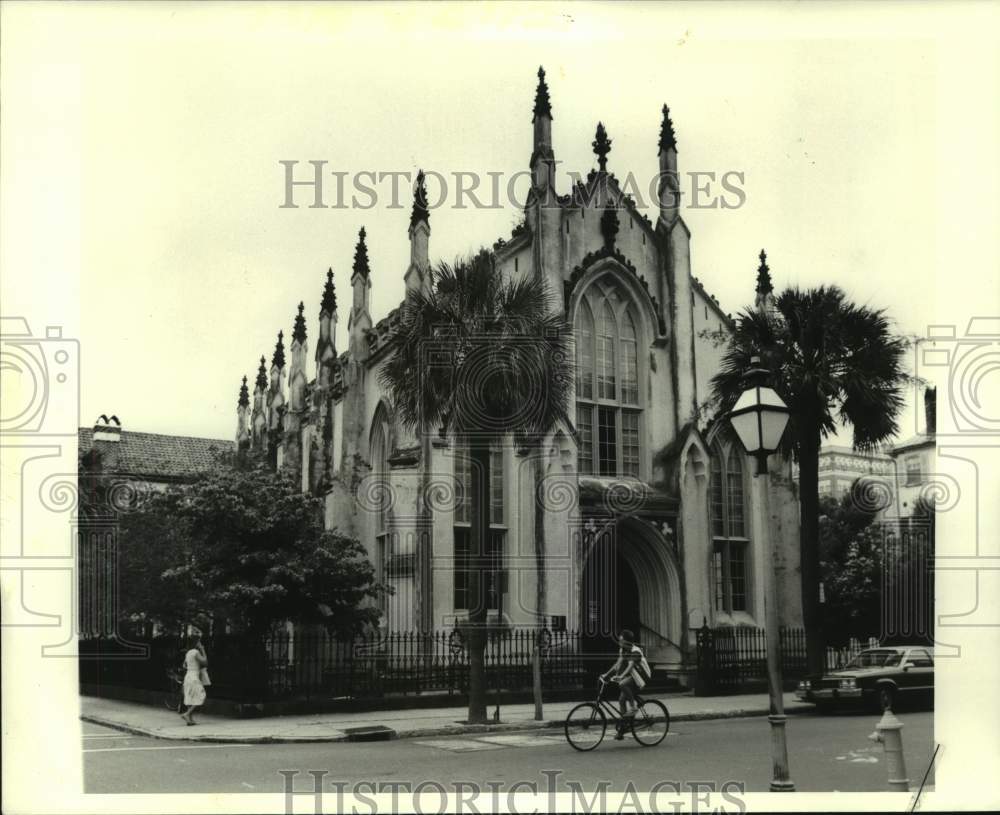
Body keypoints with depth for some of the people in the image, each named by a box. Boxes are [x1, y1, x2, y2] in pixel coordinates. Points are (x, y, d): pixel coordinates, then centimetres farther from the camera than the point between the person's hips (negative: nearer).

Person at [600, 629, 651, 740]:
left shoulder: (635, 651, -20)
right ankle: (621, 730, 3)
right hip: (631, 677, 8)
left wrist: (620, 677, -45)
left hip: (641, 677, -8)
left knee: (623, 684, -33)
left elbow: (630, 666, -32)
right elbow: (618, 664, 8)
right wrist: (606, 674, -2)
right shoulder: (623, 650, 6)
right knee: (622, 700, -1)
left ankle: (633, 706, -18)